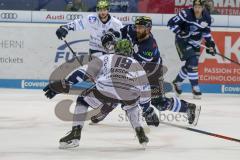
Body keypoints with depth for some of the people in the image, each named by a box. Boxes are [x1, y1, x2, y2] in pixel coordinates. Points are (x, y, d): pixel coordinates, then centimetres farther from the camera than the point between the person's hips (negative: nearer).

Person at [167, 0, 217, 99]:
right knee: (193, 62, -19)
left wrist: (210, 44, 2)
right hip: (183, 42, -6)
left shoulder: (207, 17, -6)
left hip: (195, 44, 6)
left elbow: (206, 31, 10)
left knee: (189, 65, 12)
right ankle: (195, 88, -11)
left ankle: (177, 82, 36)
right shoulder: (186, 14, -24)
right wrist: (180, 32, -31)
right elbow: (171, 23, -20)